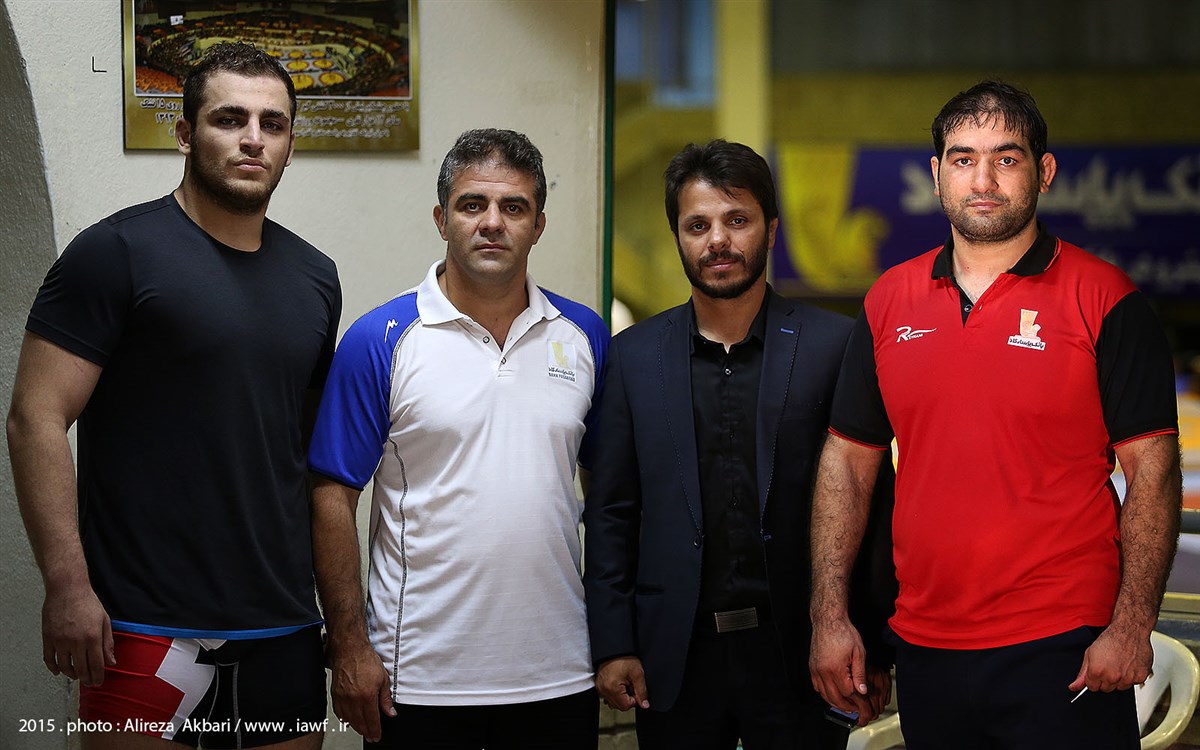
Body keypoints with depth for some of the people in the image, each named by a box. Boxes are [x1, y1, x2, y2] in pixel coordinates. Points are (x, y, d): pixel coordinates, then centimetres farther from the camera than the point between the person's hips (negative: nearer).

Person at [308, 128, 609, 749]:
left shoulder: (585, 336, 7)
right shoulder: (380, 341, -4)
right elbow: (334, 496, -4)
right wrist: (349, 650, -8)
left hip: (558, 674, 3)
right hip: (420, 679, -3)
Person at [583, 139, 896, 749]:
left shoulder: (833, 345, -1)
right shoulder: (634, 355, 6)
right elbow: (611, 512, 7)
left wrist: (873, 651, -3)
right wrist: (612, 645, 0)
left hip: (797, 651, -2)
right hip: (674, 658, 2)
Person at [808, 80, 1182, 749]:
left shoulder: (1105, 300, -4)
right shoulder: (891, 301, 8)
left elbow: (1152, 472, -6)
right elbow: (848, 462, 11)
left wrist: (1131, 626, -14)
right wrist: (830, 616, 5)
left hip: (1062, 652, -4)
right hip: (925, 651, 4)